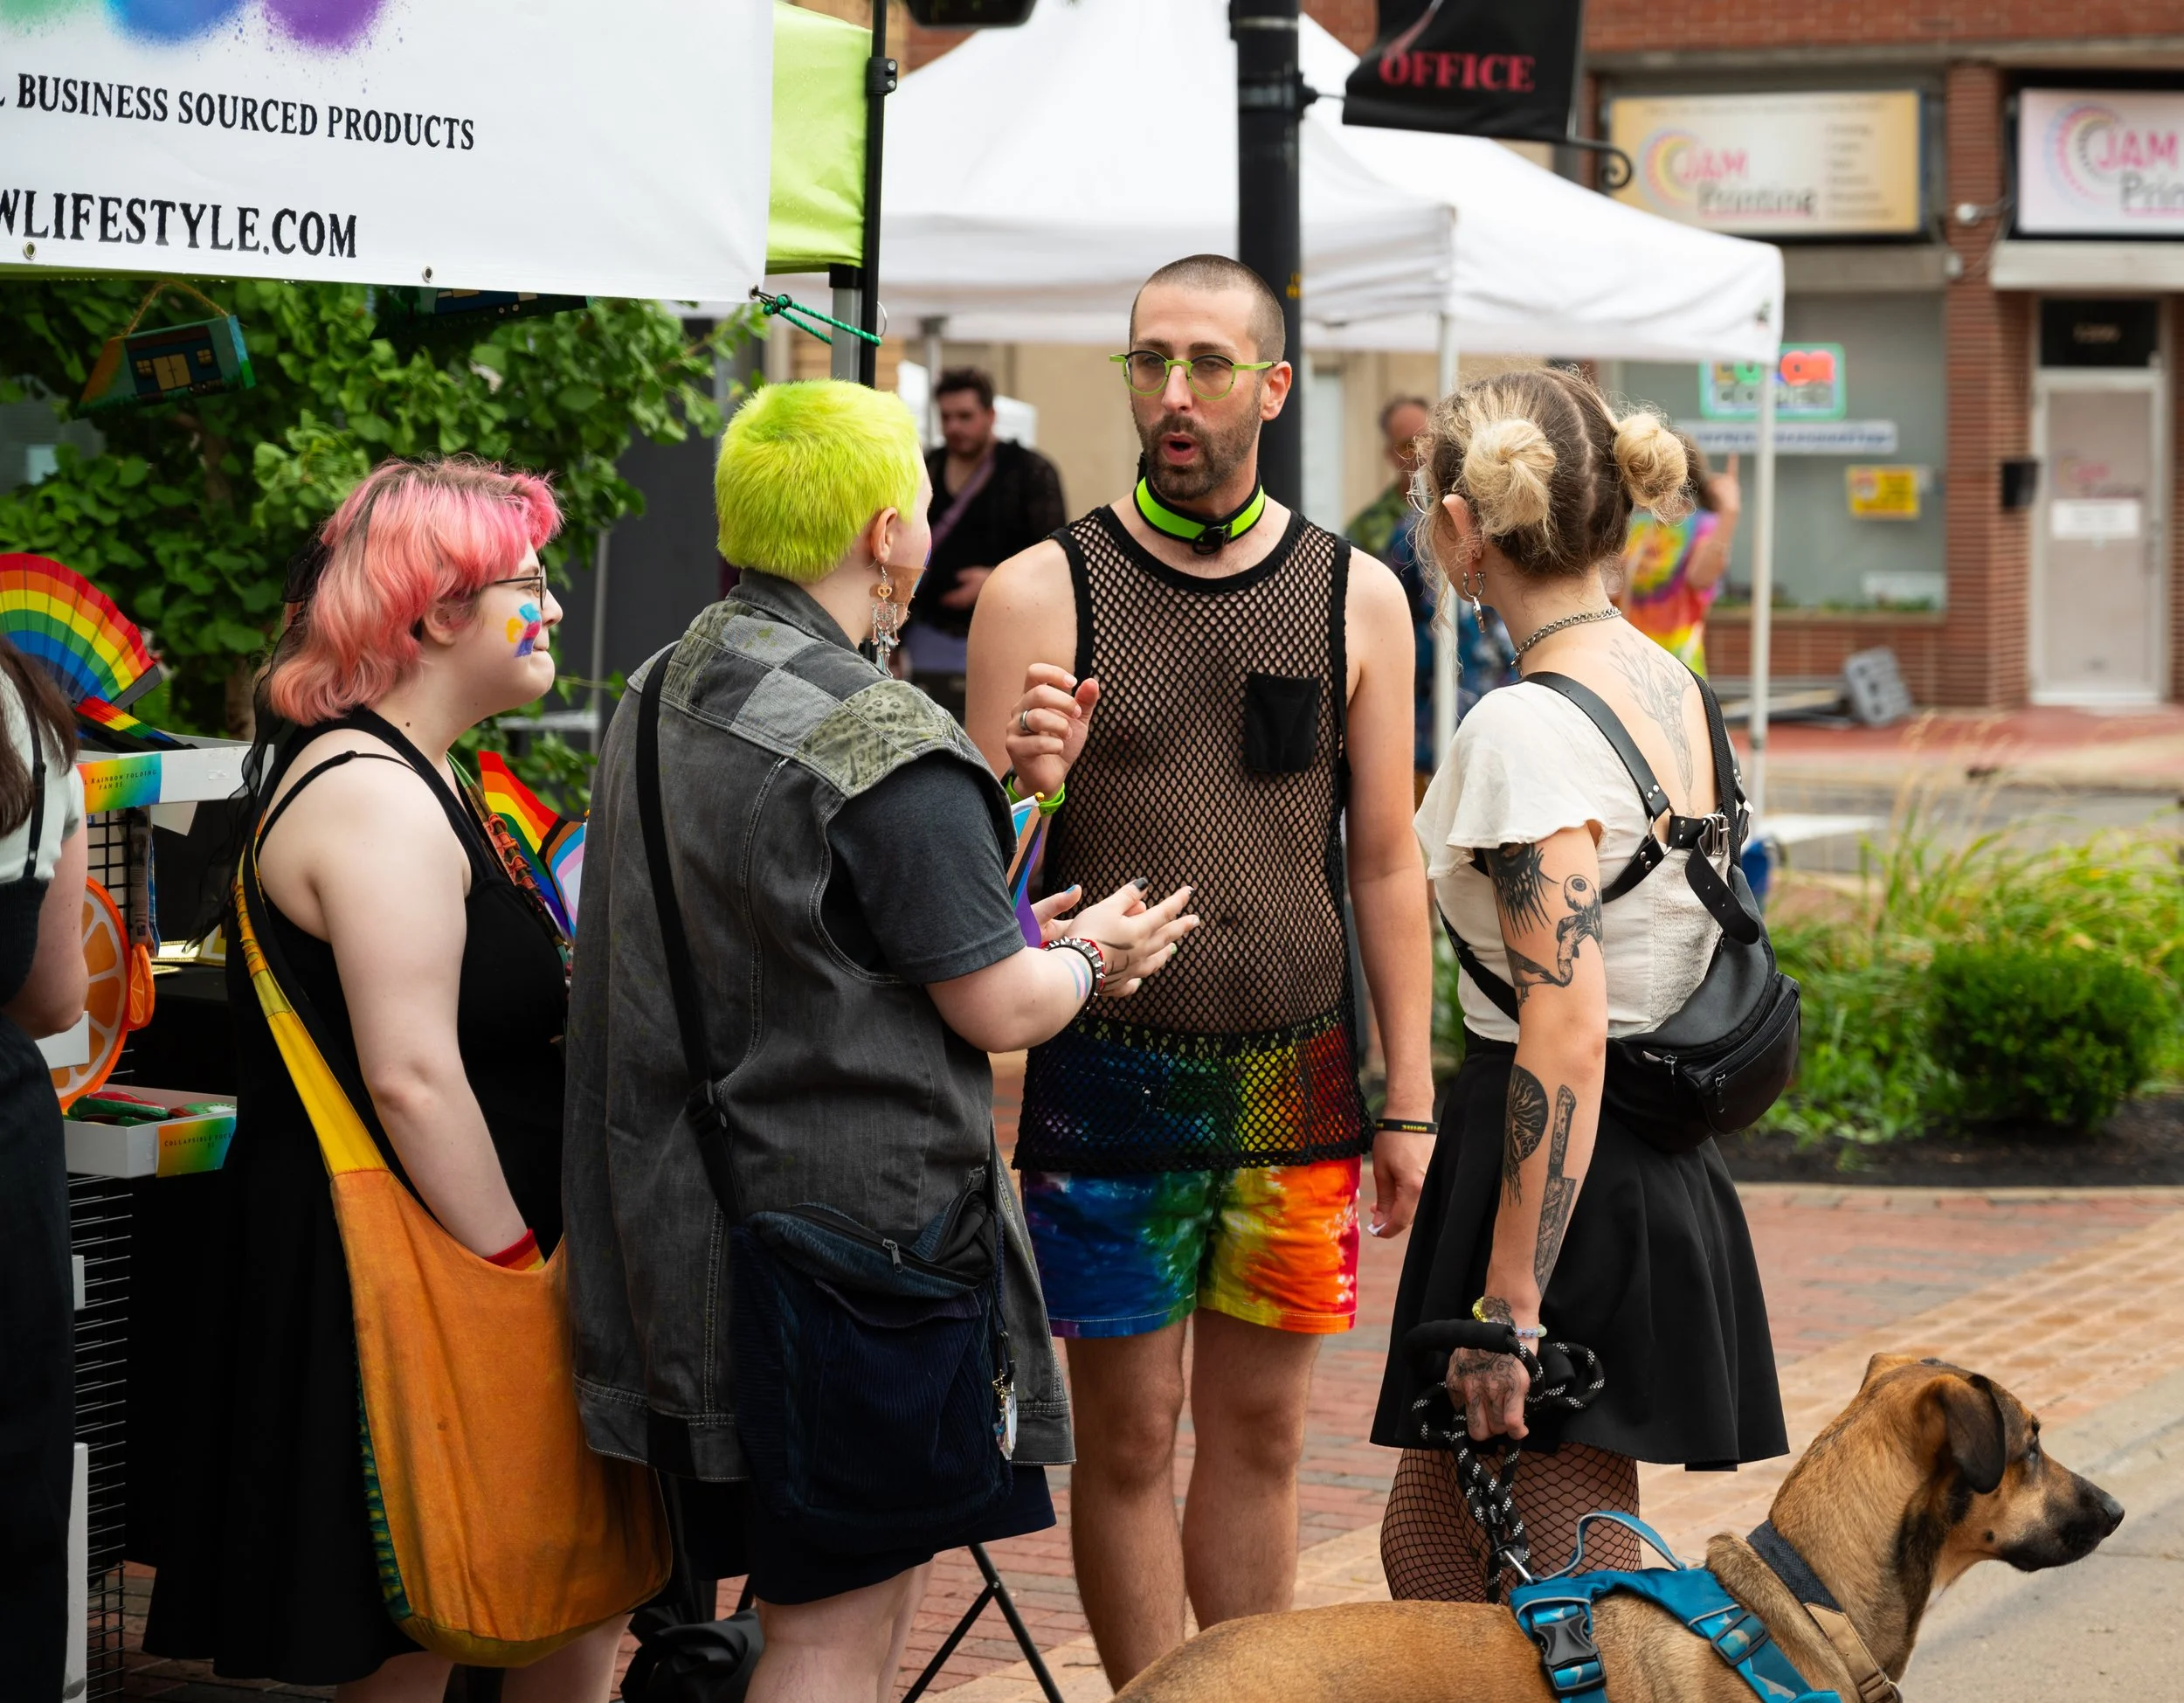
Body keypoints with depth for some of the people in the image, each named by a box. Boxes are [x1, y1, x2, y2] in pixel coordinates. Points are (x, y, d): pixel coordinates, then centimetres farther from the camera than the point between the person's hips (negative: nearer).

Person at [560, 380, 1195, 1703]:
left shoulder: (660, 702, 11)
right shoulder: (882, 746, -18)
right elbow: (997, 1011, -13)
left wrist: (1014, 937, 19)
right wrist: (1086, 960, 9)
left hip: (701, 1228, 9)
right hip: (857, 1230, -9)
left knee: (876, 1587, 17)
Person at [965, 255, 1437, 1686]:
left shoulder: (1357, 598, 7)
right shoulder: (1043, 592, 0)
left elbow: (1385, 865, 10)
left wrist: (1409, 1100, 6)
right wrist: (1030, 785, -23)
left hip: (1296, 1081, 2)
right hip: (1110, 1076, -2)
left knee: (1261, 1432, 7)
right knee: (1130, 1435, 1)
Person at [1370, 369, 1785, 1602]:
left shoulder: (1527, 728, -18)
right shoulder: (1671, 683, 9)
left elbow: (1566, 1034, -24)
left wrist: (1508, 1304, -23)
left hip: (1567, 1174, -9)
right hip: (1668, 1163, 9)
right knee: (1430, 1540, 17)